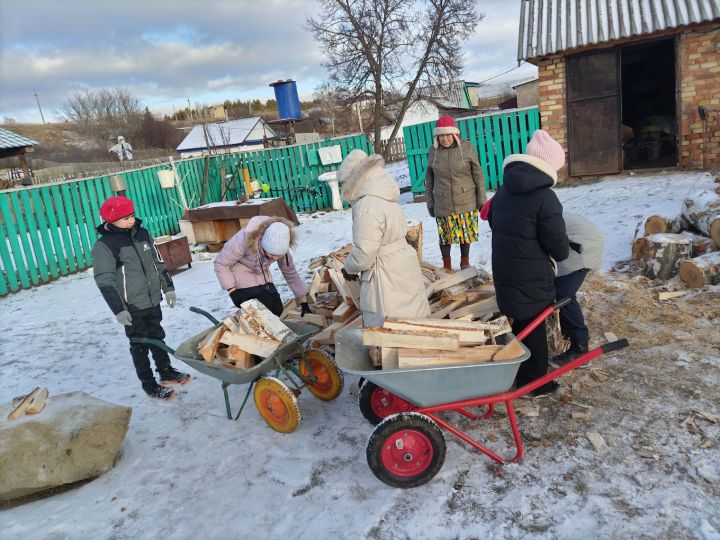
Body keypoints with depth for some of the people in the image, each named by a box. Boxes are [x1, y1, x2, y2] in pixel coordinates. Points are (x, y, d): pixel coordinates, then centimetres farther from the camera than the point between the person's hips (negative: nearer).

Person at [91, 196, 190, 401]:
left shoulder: (142, 234, 4)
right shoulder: (104, 246, -15)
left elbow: (158, 263, 13)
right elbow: (105, 282, -17)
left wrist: (168, 288, 13)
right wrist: (118, 309, -22)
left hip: (153, 301, 6)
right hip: (131, 307, -5)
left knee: (157, 337, 19)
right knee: (140, 345, 6)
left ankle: (166, 371, 36)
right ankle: (149, 384, 19)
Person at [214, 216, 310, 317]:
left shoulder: (279, 245, -21)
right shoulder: (244, 240, -36)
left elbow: (290, 272, -8)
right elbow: (221, 264, -23)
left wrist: (303, 299, -7)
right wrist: (232, 291, -27)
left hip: (262, 276, 5)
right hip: (242, 277, -5)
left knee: (278, 310, -1)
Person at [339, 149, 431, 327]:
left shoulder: (367, 207, -21)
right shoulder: (385, 198, 9)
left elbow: (364, 254, -22)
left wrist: (349, 268, -2)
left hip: (387, 278, -9)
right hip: (401, 266, 9)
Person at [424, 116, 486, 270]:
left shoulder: (467, 147, -6)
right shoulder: (433, 151, 0)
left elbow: (478, 175, -1)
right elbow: (429, 180, 8)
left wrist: (481, 199, -1)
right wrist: (430, 203, 9)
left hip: (466, 202, -1)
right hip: (443, 204, 1)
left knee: (466, 232, 11)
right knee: (445, 235, 5)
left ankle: (465, 262, 32)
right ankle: (447, 266, 24)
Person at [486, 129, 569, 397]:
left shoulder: (504, 190, 5)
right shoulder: (544, 197, -20)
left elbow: (493, 221, 18)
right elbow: (557, 241, -18)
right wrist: (561, 254, 5)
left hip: (504, 272, 7)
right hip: (532, 278, -7)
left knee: (518, 322, 19)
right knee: (534, 327, 8)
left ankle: (520, 375, 33)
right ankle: (536, 382, 22)